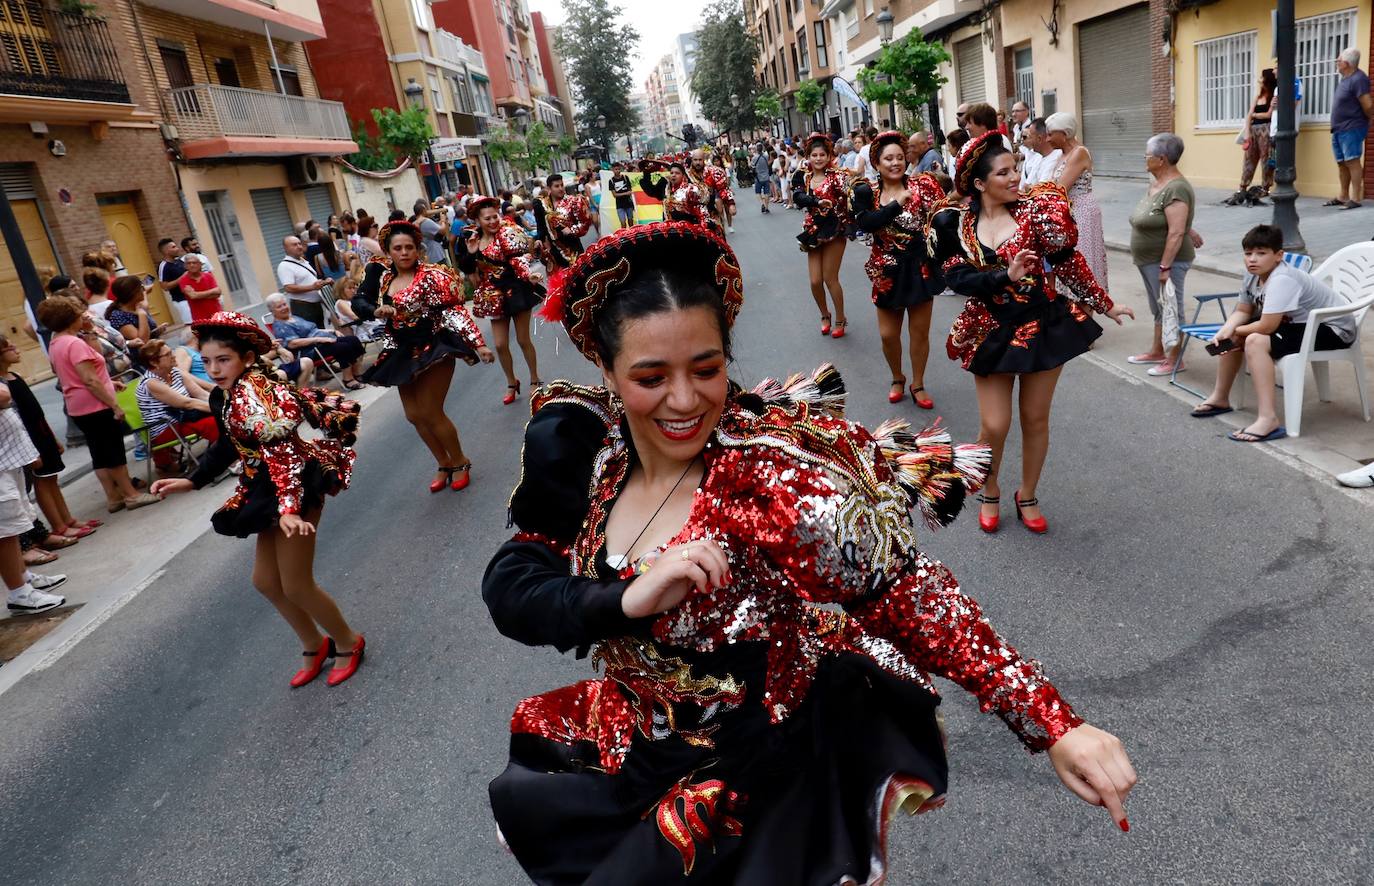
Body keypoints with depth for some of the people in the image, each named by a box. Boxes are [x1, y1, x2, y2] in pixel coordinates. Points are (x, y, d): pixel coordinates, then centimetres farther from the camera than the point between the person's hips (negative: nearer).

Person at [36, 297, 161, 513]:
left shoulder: (55, 345, 12)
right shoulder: (75, 343, -18)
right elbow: (90, 380, -23)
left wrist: (108, 384, 18)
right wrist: (115, 405, -20)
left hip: (79, 408, 9)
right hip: (95, 406, -9)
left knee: (100, 453, 12)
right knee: (114, 451, -2)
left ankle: (113, 497, 16)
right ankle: (131, 495, 4)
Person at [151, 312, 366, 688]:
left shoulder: (256, 392, -23)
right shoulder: (221, 398, 6)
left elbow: (282, 450, -32)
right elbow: (228, 446, 22)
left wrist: (288, 506, -41)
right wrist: (191, 482, 22)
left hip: (295, 487, -10)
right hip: (268, 489, 10)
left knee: (295, 586, -1)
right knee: (266, 581, 17)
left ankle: (348, 643, 22)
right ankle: (316, 646, 35)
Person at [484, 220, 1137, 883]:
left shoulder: (766, 476, -26)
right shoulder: (583, 449, -10)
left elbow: (910, 599, -26)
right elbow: (508, 589, -13)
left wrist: (1054, 726, -32)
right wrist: (627, 599, -31)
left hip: (751, 787, -5)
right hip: (626, 753, 6)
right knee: (523, 806, 25)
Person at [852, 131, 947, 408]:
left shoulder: (922, 185, -4)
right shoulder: (866, 193, -2)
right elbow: (865, 223, -20)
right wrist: (899, 202, -25)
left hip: (920, 267, -1)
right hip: (888, 270, 1)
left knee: (920, 331, 7)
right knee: (888, 333, 6)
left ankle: (917, 384, 27)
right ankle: (897, 378, 34)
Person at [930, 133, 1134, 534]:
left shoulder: (1032, 209, -5)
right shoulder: (955, 223, -5)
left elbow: (1069, 261, 1)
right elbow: (957, 277, -12)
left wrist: (1105, 305, 5)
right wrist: (1006, 277, -26)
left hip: (1044, 324, 1)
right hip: (992, 332, -1)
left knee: (1036, 419, 10)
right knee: (994, 426, -2)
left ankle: (1027, 496, 31)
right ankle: (989, 493, 27)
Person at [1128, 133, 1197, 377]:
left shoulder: (1175, 189, -21)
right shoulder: (1155, 183, 9)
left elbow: (1176, 233, -25)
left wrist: (1165, 266, -25)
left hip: (1166, 261, -10)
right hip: (1149, 261, 10)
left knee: (1170, 309, -1)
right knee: (1158, 309, 18)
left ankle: (1174, 360, 7)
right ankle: (1156, 352, 30)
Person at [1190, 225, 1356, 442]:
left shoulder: (1282, 280, -30)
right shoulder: (1252, 275, -4)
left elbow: (1266, 326, -34)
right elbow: (1242, 312, 5)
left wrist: (1236, 332, -15)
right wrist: (1226, 330, -16)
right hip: (1299, 323, 10)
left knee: (1255, 341, -31)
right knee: (1229, 334, 8)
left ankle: (1268, 419, -34)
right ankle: (1220, 398, 21)